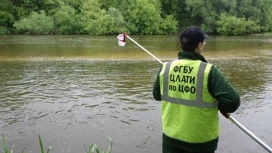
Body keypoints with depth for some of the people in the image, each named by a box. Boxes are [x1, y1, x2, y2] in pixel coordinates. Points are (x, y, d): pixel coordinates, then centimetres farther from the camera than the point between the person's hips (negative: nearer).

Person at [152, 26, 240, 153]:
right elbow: (232, 101, -22)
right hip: (201, 140, -2)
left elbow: (157, 95, 6)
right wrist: (219, 106, -3)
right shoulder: (209, 71, -20)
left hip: (171, 137, 3)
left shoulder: (165, 68, -7)